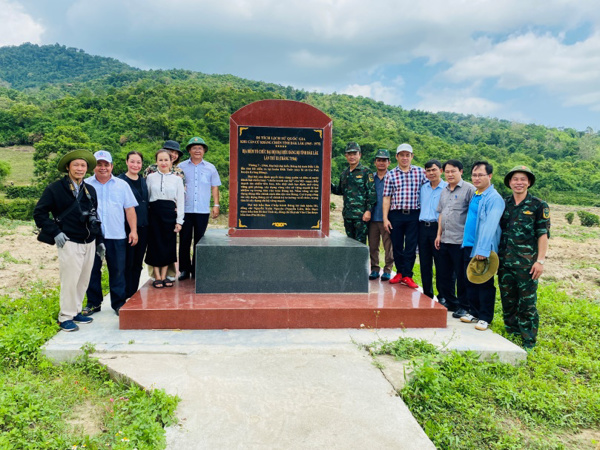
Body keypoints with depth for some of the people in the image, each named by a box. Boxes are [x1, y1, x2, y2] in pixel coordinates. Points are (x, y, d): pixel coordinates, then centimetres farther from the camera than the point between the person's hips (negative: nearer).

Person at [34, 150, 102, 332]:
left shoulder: (90, 190, 13)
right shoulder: (55, 189, -4)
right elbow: (39, 213, -4)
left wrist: (99, 240, 16)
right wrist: (55, 233, -11)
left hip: (89, 243, 6)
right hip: (70, 243, -5)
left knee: (83, 281, 11)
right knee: (70, 281, -3)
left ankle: (76, 311, 25)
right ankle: (65, 317, 10)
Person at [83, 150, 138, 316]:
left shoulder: (122, 185, 9)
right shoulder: (86, 185, 7)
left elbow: (130, 209, 8)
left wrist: (133, 230, 1)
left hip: (116, 236, 0)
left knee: (117, 271, 4)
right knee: (92, 270, 8)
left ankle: (119, 303, 15)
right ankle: (94, 303, 21)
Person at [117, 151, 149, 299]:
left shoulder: (143, 181, 14)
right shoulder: (120, 180, -5)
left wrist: (147, 223, 12)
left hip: (143, 226, 6)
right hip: (127, 227, -6)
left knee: (138, 263, 12)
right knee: (127, 263, -1)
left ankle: (135, 294, 21)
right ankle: (126, 296, 9)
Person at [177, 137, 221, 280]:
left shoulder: (210, 168, 10)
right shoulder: (181, 167, 7)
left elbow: (214, 187, 13)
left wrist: (216, 205, 6)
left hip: (203, 210, 1)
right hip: (185, 209, 0)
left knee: (199, 241, 4)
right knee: (184, 240, 1)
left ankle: (196, 270, 13)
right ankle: (184, 269, 11)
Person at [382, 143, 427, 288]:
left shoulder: (420, 172, 6)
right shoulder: (391, 174, 5)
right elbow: (386, 197, 2)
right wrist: (385, 218, -3)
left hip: (414, 215, 0)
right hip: (396, 215, 1)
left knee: (411, 247, 1)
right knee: (397, 245, 8)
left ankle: (407, 275, 10)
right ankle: (399, 272, 23)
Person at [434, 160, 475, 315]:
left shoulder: (469, 189, -6)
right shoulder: (444, 191, 16)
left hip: (461, 240, -7)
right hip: (445, 240, 7)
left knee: (462, 276, 0)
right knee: (444, 274, 14)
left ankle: (463, 306, 12)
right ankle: (449, 302, 29)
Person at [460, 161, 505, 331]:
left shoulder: (494, 198, -14)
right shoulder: (475, 196, 14)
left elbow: (490, 225, -24)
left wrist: (483, 250, -31)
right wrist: (466, 243, 14)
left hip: (483, 250, -8)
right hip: (469, 246, 8)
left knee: (485, 284, 2)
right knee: (470, 281, 14)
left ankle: (485, 318, 13)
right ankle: (474, 312, 27)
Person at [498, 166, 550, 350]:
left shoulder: (539, 205, -1)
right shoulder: (503, 204, 10)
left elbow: (543, 234, -4)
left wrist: (540, 260, -11)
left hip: (527, 263, -4)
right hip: (504, 262, 4)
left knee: (527, 303, -1)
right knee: (508, 301, 12)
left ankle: (529, 340, 10)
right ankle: (511, 333, 26)